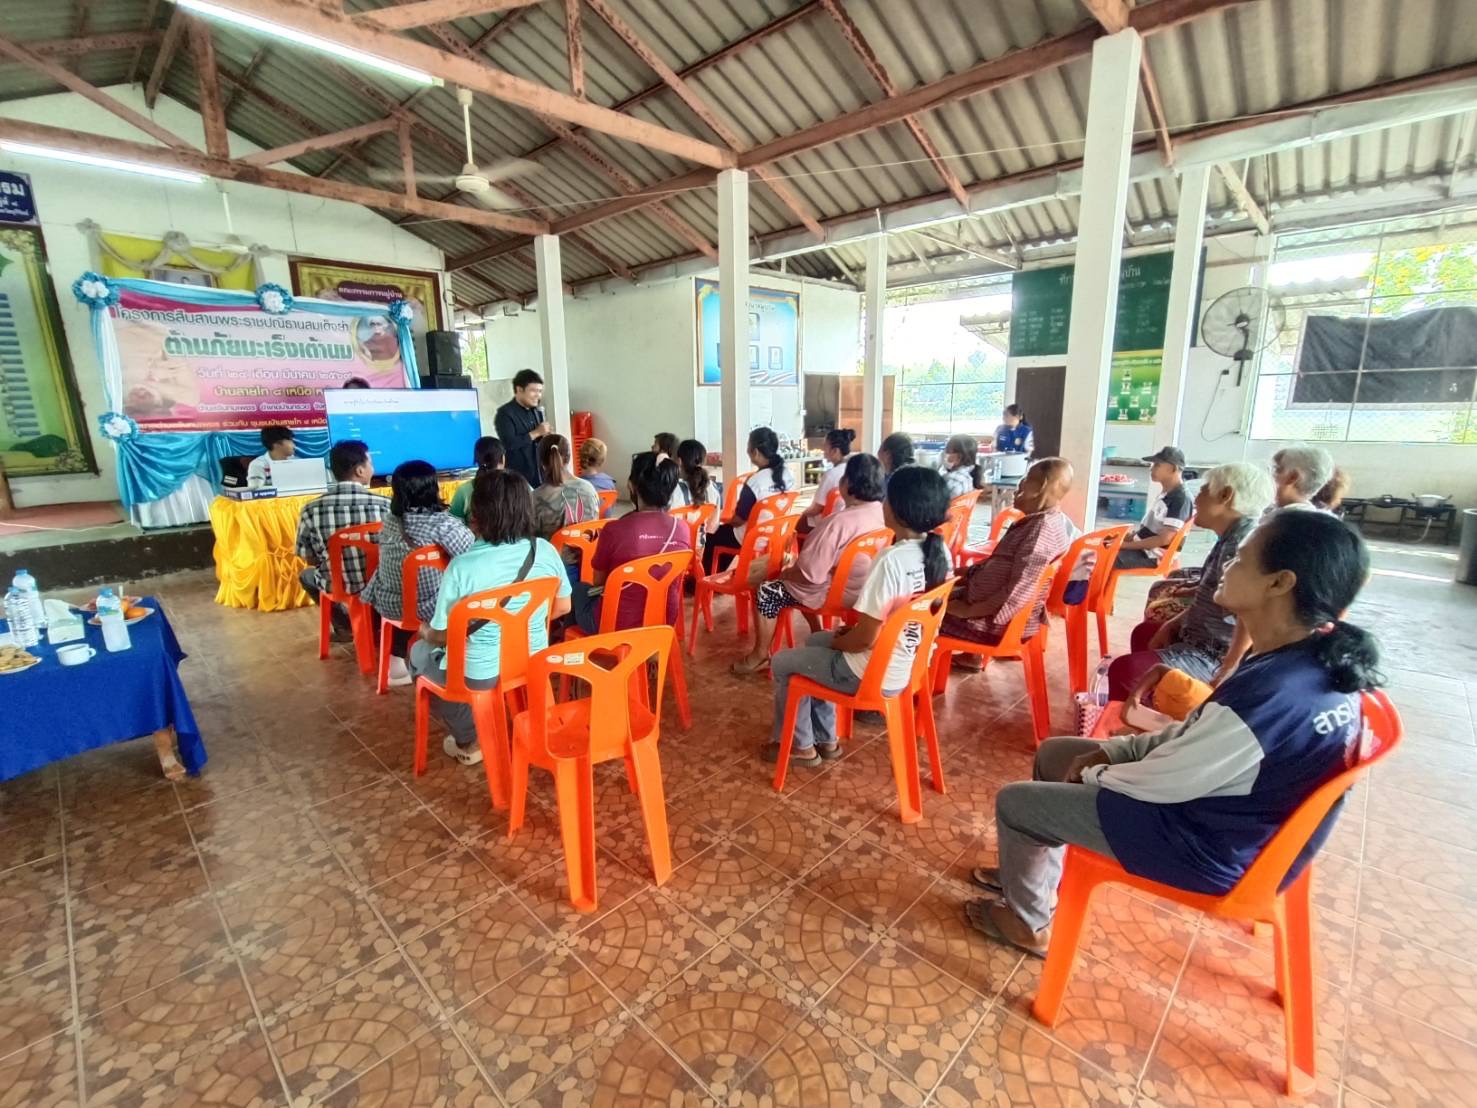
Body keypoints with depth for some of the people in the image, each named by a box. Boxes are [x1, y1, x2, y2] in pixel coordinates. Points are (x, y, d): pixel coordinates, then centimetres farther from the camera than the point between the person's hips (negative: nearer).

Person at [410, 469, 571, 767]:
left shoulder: (462, 566, -24)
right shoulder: (545, 550, -11)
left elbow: (442, 634, -13)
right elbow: (562, 607, 2)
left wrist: (426, 632, 10)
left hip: (480, 675, -5)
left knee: (419, 652, 26)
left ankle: (469, 740, 27)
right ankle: (478, 730, 37)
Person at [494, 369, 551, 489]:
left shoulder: (537, 412, 15)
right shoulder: (505, 413, -7)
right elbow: (509, 443, -20)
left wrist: (547, 436, -3)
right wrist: (536, 433, -15)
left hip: (540, 476, 7)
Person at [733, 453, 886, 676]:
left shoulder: (839, 522, -31)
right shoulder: (882, 512, -5)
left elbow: (810, 574, -27)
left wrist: (785, 572, -7)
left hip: (835, 593, -8)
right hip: (862, 587, 9)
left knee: (765, 591, 4)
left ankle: (760, 655, 18)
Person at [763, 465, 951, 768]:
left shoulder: (891, 561, -30)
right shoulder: (940, 551, -4)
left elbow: (864, 638, -25)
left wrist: (835, 641, -3)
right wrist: (850, 628, 10)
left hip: (872, 674, -8)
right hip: (909, 664, 8)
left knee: (782, 663, 12)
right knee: (814, 642, 28)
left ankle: (802, 746, 29)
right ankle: (825, 738, 35)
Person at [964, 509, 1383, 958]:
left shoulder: (1270, 694, -36)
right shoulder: (1320, 661, -6)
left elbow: (1160, 783, -24)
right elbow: (1197, 736, 5)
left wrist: (1094, 774, -4)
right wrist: (1112, 750, 1)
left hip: (1210, 847, -9)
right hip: (1240, 817, 9)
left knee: (1015, 802, 0)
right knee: (1054, 753, 16)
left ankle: (1028, 922, 25)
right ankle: (1033, 876, 34)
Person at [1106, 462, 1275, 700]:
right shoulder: (1230, 539, 6)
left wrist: (1222, 679, -31)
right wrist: (1171, 625, 12)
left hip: (1212, 655, -11)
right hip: (1202, 639, 11)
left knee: (1122, 670, -21)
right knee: (1143, 633, 31)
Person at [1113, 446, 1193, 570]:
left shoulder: (1181, 498, -16)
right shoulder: (1164, 494, 13)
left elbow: (1165, 538, -22)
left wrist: (1128, 545, -19)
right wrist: (1124, 538, 6)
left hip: (1152, 557, -9)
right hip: (1141, 548, 9)